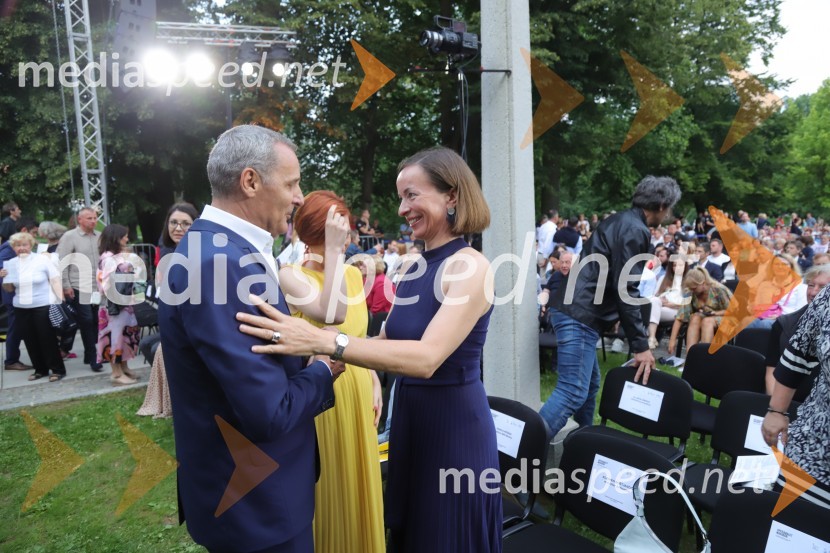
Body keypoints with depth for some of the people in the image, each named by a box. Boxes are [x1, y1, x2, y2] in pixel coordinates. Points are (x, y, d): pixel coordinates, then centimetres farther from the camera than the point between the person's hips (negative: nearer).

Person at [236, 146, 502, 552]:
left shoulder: (470, 266, -20)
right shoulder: (414, 266, 5)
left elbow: (427, 358, -32)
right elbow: (390, 339, 10)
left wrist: (325, 342, -40)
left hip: (454, 426, -8)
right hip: (410, 420, 8)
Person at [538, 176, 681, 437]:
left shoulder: (619, 220, 19)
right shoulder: (636, 231, -11)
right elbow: (625, 290, -16)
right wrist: (641, 346, -11)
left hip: (571, 308, 11)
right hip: (580, 315, -11)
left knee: (589, 383, 19)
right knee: (573, 392, -13)